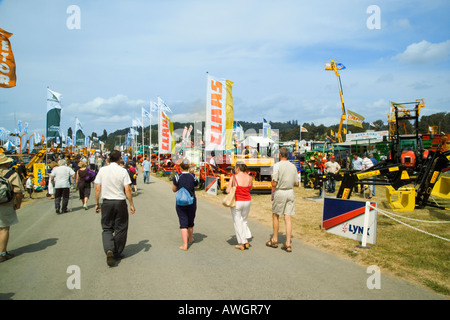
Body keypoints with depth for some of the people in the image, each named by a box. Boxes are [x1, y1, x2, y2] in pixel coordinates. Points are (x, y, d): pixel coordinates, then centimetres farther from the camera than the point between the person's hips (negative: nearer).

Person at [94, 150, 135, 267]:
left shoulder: (102, 170, 0)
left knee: (107, 228, 11)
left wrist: (97, 203, 11)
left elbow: (97, 189, 1)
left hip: (106, 202, 2)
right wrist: (131, 204, -1)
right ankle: (117, 253, 20)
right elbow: (127, 190, -9)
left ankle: (109, 250, -10)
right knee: (120, 228, 11)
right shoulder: (123, 171, -6)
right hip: (120, 202, -2)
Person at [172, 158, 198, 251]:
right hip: (192, 202, 2)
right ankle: (190, 239, 40)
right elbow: (196, 185, 12)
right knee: (190, 222, 19)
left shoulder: (177, 177, -10)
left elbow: (174, 190, 0)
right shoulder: (193, 176, -7)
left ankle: (185, 245, -3)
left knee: (183, 223, 1)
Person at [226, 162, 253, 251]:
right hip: (247, 201, 4)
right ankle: (246, 241, 14)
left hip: (236, 202, -4)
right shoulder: (249, 178, -1)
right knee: (244, 221, 22)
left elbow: (228, 191, -12)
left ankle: (241, 244, 13)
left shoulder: (234, 177, -13)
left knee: (238, 223, 8)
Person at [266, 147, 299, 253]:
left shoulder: (277, 165, -11)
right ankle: (288, 244, 4)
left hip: (280, 192, -4)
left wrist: (272, 178, 6)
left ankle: (274, 240, 22)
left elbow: (274, 184, -15)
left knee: (275, 216, 12)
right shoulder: (293, 166, 6)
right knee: (288, 218, 4)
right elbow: (296, 184, 9)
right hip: (290, 192, 5)